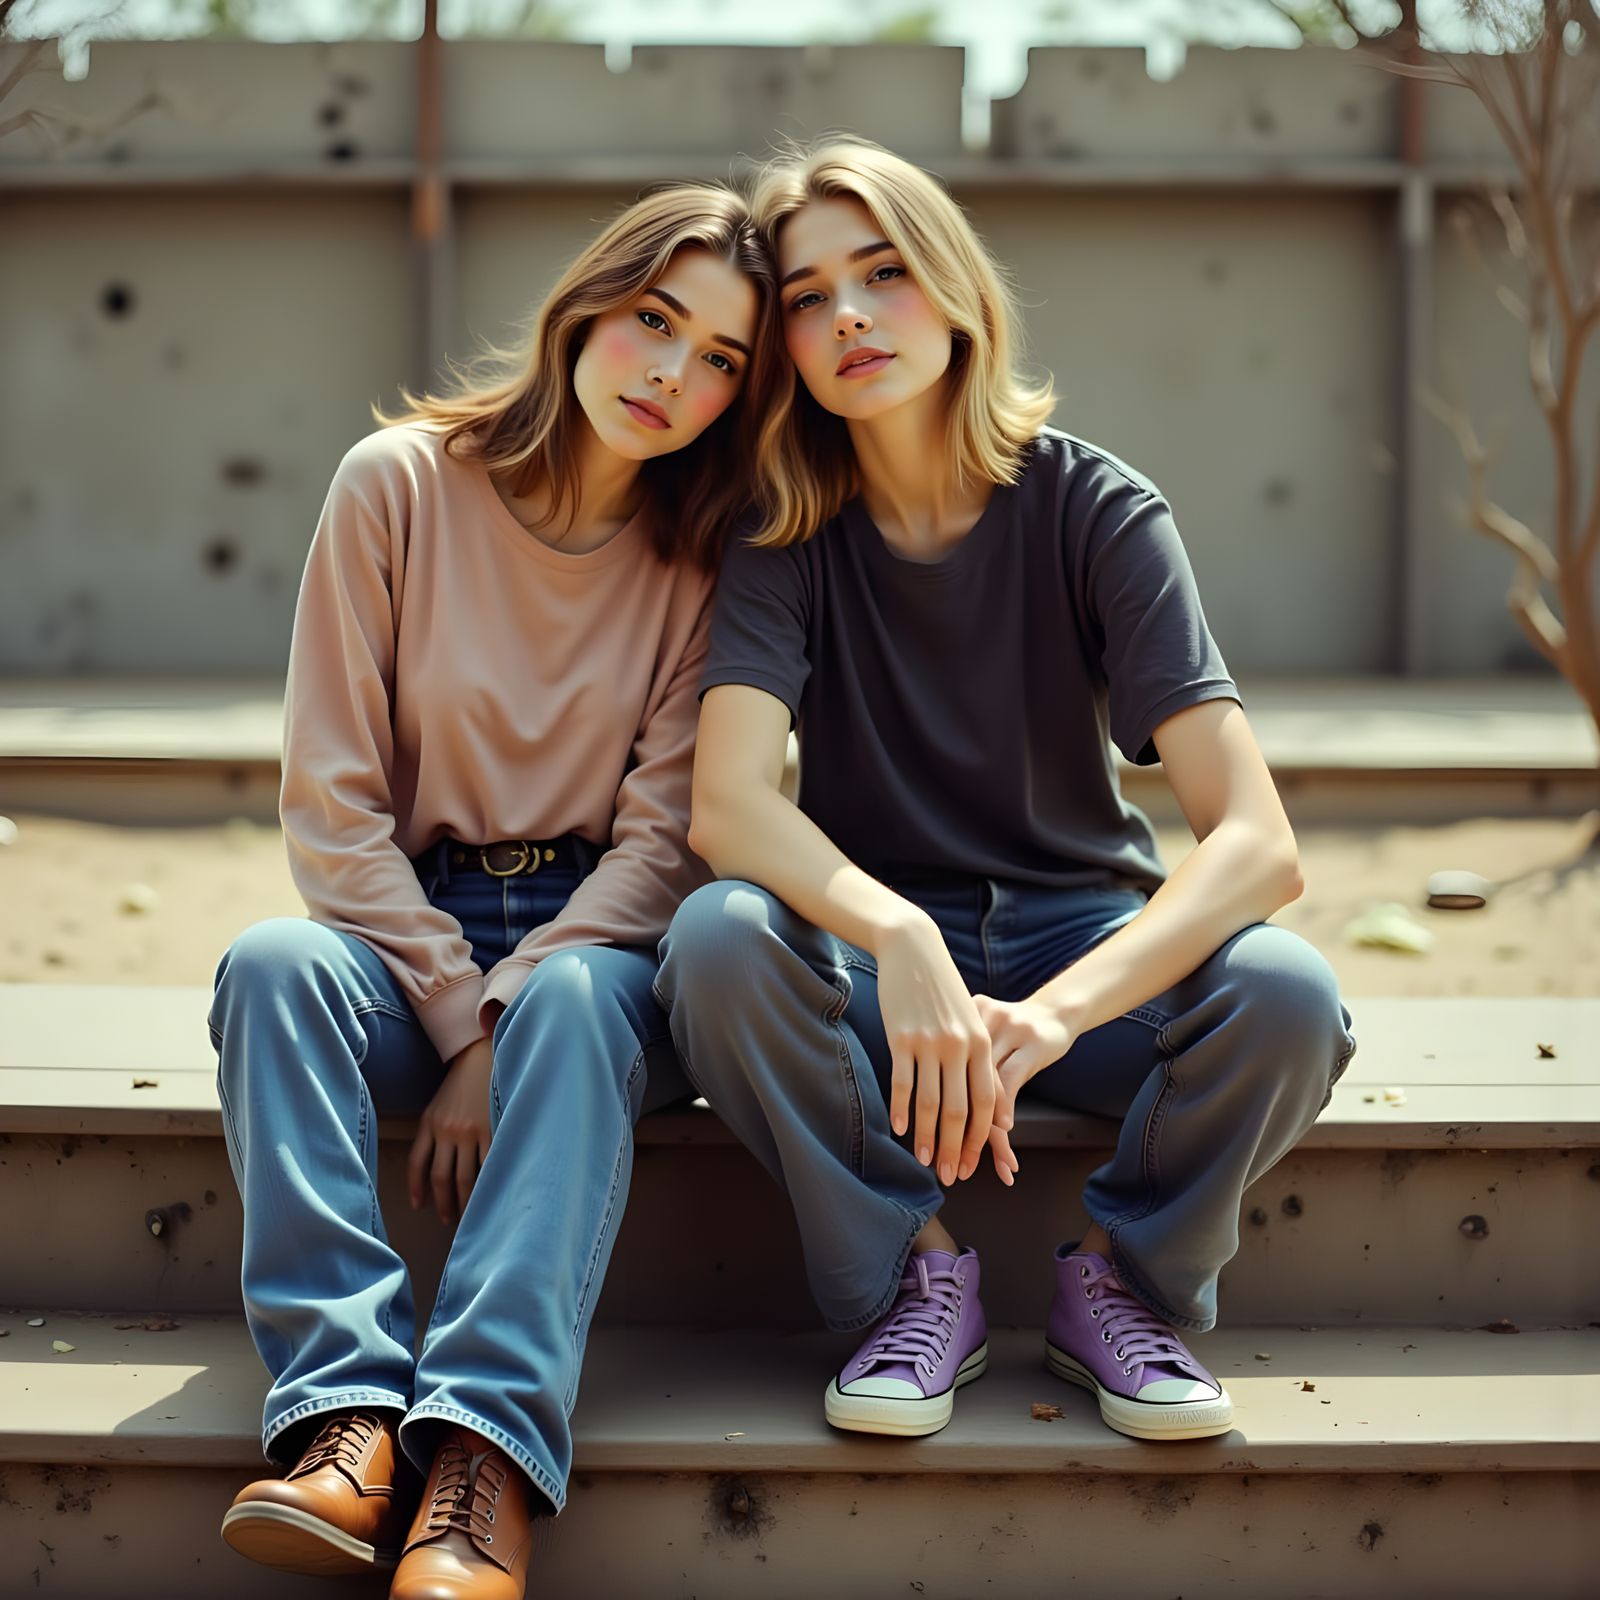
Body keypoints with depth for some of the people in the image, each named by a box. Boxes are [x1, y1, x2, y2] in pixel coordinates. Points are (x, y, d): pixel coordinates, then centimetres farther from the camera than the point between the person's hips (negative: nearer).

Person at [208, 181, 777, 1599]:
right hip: (407, 930, 1)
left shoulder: (712, 551, -2)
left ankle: (485, 1455, -44)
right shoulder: (399, 483, -4)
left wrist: (505, 1025, -18)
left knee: (574, 1000, -35)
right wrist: (457, 1011, -16)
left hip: (596, 939, -1)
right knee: (273, 962, -32)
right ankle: (344, 1410, -40)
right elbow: (330, 802, -6)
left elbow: (665, 836, -6)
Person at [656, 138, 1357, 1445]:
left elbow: (1259, 846, -21)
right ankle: (916, 1281, -9)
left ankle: (1125, 1284, -2)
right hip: (875, 957, 1)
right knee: (718, 941, -32)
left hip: (1091, 939, 0)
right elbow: (729, 807, -22)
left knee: (1286, 995, -32)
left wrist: (1052, 1013, -37)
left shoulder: (1096, 510, -11)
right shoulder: (788, 535, -7)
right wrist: (898, 937, -42)